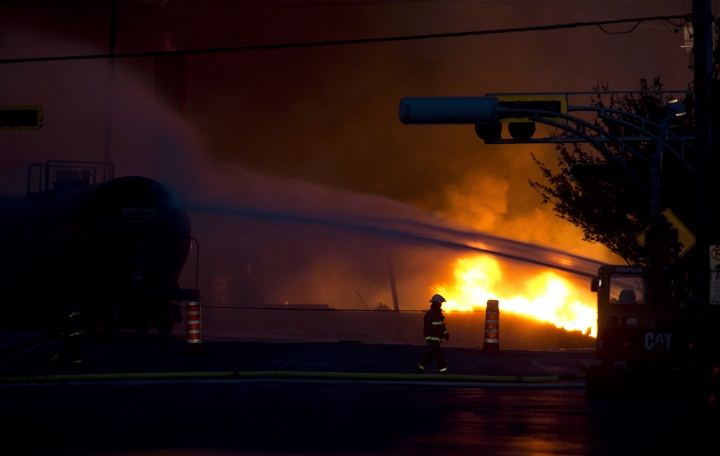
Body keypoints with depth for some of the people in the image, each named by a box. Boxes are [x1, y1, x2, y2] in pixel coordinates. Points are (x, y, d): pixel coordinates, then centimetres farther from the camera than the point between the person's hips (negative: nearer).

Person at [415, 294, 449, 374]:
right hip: (432, 339, -9)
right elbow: (426, 328, -19)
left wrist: (445, 333, 15)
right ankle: (443, 371, -9)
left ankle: (419, 369, 26)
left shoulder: (439, 314, 12)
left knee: (430, 355, 16)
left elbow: (442, 325, 25)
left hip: (438, 339, 9)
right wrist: (428, 340, -22)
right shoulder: (429, 314, -17)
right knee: (439, 355, -10)